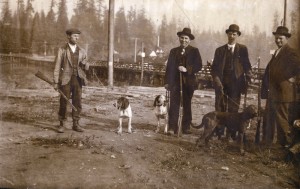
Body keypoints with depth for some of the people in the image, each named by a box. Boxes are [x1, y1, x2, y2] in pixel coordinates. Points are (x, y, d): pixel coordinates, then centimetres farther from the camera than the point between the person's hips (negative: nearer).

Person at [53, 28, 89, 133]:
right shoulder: (62, 50, 1)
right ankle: (61, 124, 9)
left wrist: (84, 63, -9)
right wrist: (56, 82, -5)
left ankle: (76, 124, 13)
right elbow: (57, 67, 0)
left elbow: (86, 67, 15)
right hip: (65, 80, -3)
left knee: (77, 102, 3)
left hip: (78, 79, 3)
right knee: (63, 103, -1)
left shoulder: (81, 51, 12)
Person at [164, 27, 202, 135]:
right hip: (175, 81, 1)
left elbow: (199, 66, -3)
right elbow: (169, 67, 9)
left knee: (187, 105, 6)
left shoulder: (194, 51, 5)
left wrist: (187, 69, -16)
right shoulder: (174, 51, 12)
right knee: (174, 104, -6)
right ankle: (172, 128, -5)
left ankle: (186, 127, 13)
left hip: (188, 82, -1)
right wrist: (167, 82, 2)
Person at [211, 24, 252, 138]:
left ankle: (232, 133, 7)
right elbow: (214, 68, 7)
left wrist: (247, 80, -8)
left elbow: (247, 66, 3)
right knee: (220, 109, 1)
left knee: (233, 110, 1)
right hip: (222, 83, 2)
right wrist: (217, 81, -7)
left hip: (236, 84, -2)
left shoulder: (242, 49, 6)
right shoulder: (220, 50, 11)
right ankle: (219, 133, 7)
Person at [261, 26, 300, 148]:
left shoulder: (290, 53, -11)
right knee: (269, 117, 15)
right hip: (272, 92, 9)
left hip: (283, 92, -9)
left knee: (282, 118, -2)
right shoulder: (276, 52, 17)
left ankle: (285, 144, 9)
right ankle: (267, 141, 27)